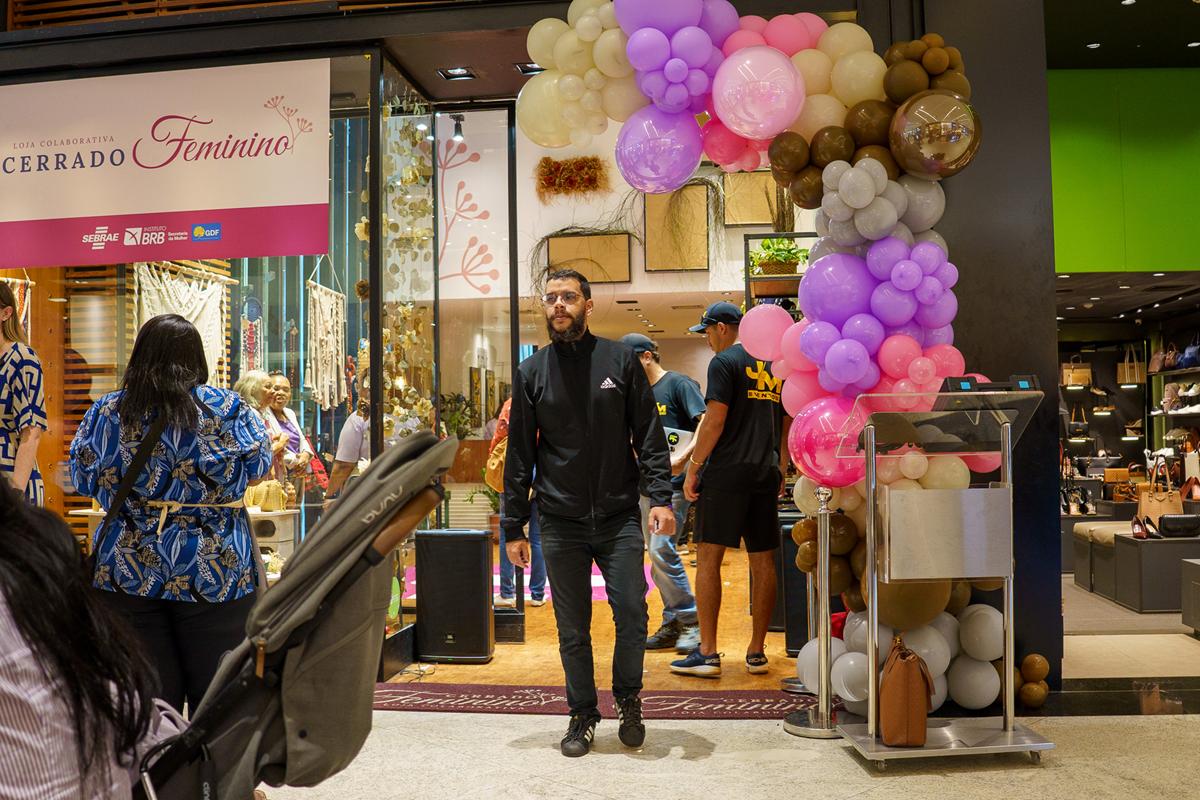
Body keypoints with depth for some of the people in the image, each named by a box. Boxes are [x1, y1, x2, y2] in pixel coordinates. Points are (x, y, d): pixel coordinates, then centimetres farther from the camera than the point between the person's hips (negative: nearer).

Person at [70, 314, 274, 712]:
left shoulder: (106, 411, 1)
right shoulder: (227, 407, -6)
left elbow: (83, 477, 9)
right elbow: (257, 471, 0)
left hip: (126, 569, 2)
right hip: (215, 571, -2)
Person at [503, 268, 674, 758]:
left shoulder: (619, 360, 3)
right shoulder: (531, 372, 6)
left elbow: (649, 437, 2)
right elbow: (519, 456, 7)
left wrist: (660, 497, -10)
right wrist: (514, 526, 5)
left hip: (619, 517, -1)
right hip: (560, 524, 1)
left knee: (631, 615, -5)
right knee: (572, 629, 7)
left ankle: (628, 699, 22)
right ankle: (582, 715, 25)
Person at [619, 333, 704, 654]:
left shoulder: (679, 384, -6)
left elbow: (706, 424, -18)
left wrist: (683, 456, -29)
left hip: (673, 484, -8)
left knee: (661, 549, -17)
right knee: (657, 555, 9)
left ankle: (691, 622, -6)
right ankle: (672, 625, 17)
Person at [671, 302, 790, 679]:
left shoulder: (724, 362, -5)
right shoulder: (775, 365, 16)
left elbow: (715, 421, -13)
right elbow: (788, 424, 17)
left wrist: (693, 469, -8)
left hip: (726, 472, -7)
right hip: (766, 474, 7)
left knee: (709, 558, -3)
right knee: (763, 561, 8)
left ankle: (707, 654, -4)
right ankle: (757, 652, 13)